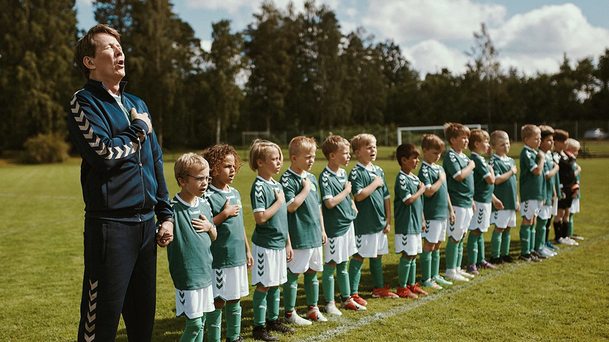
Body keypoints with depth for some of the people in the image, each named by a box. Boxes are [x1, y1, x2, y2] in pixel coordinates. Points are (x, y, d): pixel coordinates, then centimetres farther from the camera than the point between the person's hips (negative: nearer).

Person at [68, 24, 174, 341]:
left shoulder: (137, 104, 16)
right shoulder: (84, 102, -5)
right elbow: (104, 153, -21)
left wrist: (166, 214, 14)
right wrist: (139, 130, -5)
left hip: (146, 224, 7)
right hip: (110, 224, -7)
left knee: (143, 316, 15)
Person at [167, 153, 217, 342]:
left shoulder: (205, 204, 6)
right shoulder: (173, 208, -15)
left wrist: (209, 227, -4)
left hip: (205, 273, 6)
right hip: (187, 276, -6)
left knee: (201, 322, 14)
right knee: (194, 323, -3)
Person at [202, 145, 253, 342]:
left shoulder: (235, 193, 10)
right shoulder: (208, 196, -13)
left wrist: (247, 250, 18)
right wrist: (224, 214, -18)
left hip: (238, 257, 7)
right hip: (219, 260, -7)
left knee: (235, 300, 16)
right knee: (217, 302, 2)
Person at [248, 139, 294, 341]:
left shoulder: (277, 185, 10)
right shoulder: (259, 187, -15)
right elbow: (260, 217, -24)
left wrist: (288, 243, 16)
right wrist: (279, 202, -16)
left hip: (279, 243, 8)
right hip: (265, 244, -8)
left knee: (275, 285, 16)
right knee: (263, 285, 0)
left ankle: (273, 320, 29)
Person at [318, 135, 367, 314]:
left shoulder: (343, 173, 9)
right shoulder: (325, 176, -17)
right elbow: (330, 202, -23)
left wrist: (352, 205, 8)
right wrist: (346, 191, -14)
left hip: (347, 224, 8)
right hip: (334, 227, -8)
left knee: (343, 265, 18)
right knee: (330, 265, 3)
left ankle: (346, 299, 28)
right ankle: (329, 303, 12)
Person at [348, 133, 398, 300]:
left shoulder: (379, 171, 10)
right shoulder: (356, 172, -12)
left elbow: (386, 197, 12)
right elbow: (359, 196, -25)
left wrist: (388, 220, 10)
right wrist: (375, 184, -15)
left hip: (380, 222, 7)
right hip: (364, 223, -7)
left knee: (377, 255, 18)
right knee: (358, 256, -1)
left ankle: (379, 288, 32)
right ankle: (353, 294, 4)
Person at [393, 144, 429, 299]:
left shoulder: (415, 178, 12)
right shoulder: (401, 178, -15)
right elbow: (408, 199, -23)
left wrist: (422, 220, 18)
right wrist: (421, 190, -9)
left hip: (415, 223, 8)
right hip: (405, 224, -8)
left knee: (413, 256, 14)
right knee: (406, 256, -3)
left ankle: (412, 285, 24)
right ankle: (402, 288, 6)